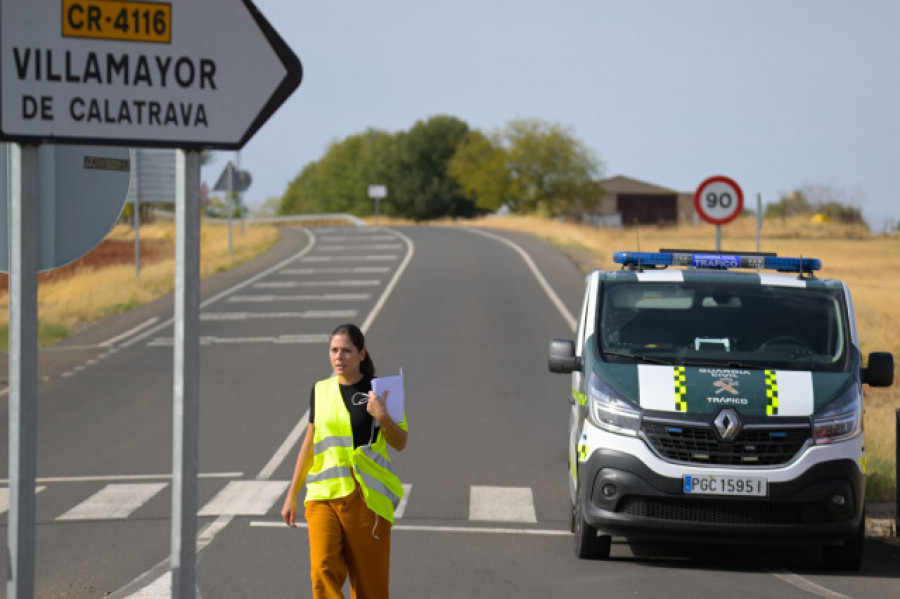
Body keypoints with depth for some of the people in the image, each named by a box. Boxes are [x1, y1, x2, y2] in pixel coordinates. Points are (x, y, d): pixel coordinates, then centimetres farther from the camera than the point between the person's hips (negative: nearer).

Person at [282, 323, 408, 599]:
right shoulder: (321, 391, 11)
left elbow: (400, 443, 1)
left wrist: (382, 417, -18)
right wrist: (292, 495, 20)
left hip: (366, 498, -2)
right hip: (323, 495, 2)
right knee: (323, 571, -16)